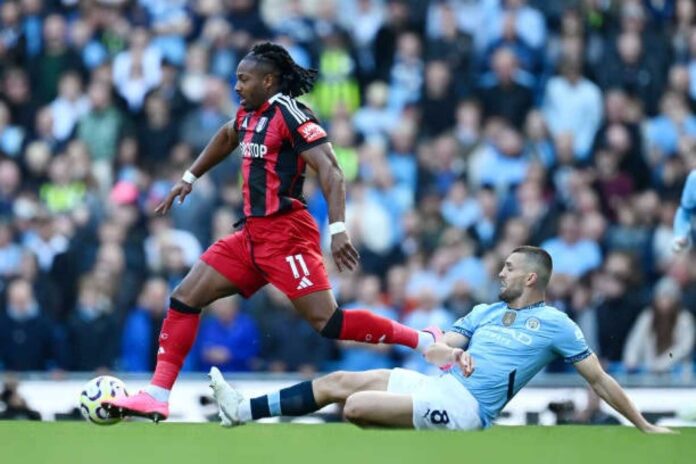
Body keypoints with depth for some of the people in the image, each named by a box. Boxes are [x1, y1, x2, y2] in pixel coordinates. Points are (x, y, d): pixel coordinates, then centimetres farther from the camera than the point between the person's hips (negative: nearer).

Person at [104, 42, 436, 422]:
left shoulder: (289, 113, -12)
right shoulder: (249, 114, 13)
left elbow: (330, 170, -18)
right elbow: (226, 138, 37)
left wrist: (338, 229, -28)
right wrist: (188, 179, 39)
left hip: (285, 232, -9)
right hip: (252, 234, 9)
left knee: (328, 323, -15)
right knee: (185, 298, 2)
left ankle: (426, 342, -5)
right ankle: (157, 396, 1)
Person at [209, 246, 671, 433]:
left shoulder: (555, 324, 0)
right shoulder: (486, 312, 20)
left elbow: (600, 379, 2)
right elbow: (433, 348, 15)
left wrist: (645, 426, -1)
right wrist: (450, 351, -10)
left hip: (462, 406, -7)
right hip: (435, 383, 7)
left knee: (356, 405, -26)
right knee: (338, 381, 0)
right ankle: (246, 410, 0)